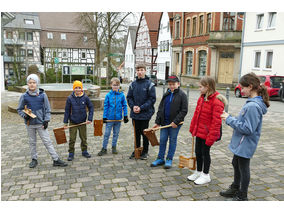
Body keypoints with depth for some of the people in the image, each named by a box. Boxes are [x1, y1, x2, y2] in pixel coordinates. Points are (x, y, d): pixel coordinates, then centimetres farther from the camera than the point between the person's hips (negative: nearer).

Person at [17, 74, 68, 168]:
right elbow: (19, 109, 7)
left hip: (40, 123, -2)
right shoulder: (24, 96, -1)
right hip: (29, 123, 2)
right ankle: (34, 159, 29)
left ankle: (56, 160, 3)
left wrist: (46, 120, -6)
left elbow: (47, 109, 2)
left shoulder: (43, 95, -4)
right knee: (32, 142, 13)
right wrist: (24, 115, -12)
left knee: (47, 141, -1)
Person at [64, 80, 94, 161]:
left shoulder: (85, 98, -7)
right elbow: (67, 110, -1)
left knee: (84, 138, 13)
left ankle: (84, 151, 30)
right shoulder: (70, 98, -8)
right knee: (72, 139, 4)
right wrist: (65, 122, -1)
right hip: (73, 122, -1)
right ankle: (71, 153, 18)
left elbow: (91, 108, 2)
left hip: (83, 122, 1)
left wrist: (90, 119, -6)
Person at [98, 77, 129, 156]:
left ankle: (114, 147, 29)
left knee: (116, 133, 14)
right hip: (109, 118, -1)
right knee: (106, 134, 5)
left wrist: (125, 116, 2)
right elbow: (105, 106, -1)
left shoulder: (121, 95, -3)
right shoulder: (108, 95, -4)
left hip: (118, 118, 1)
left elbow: (124, 106, 4)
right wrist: (104, 117, -2)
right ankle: (104, 148, 16)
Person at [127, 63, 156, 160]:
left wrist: (141, 108, -16)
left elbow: (152, 99, -9)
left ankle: (145, 152, 22)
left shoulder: (149, 84, -8)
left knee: (144, 133, 7)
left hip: (145, 113, -4)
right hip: (134, 114, 4)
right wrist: (133, 106, -9)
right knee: (136, 133, 15)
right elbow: (129, 97, 10)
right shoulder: (133, 84, 5)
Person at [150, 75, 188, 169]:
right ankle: (160, 158, 22)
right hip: (164, 122, 5)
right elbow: (160, 109, 11)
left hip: (175, 123, -5)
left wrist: (176, 121, -18)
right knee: (162, 140, 9)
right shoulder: (166, 95, 10)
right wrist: (157, 122, 4)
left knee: (172, 141, 7)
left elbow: (184, 111, -11)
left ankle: (169, 159, 19)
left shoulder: (182, 95, -6)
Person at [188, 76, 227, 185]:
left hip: (207, 133, -7)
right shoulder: (202, 98, 6)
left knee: (205, 152, 6)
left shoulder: (217, 101, -20)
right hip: (199, 131, 7)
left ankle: (205, 175, 25)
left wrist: (211, 136, -20)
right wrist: (192, 128, 15)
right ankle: (198, 172, 36)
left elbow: (216, 121, -21)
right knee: (198, 152, 17)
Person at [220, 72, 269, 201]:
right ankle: (235, 189, 44)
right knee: (236, 164, 24)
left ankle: (242, 196, 28)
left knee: (243, 168, 8)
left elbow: (248, 129, -27)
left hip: (245, 145, -10)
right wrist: (230, 119, 3)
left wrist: (230, 119, -22)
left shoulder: (253, 106, -27)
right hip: (241, 143, 10)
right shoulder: (252, 102, 4)